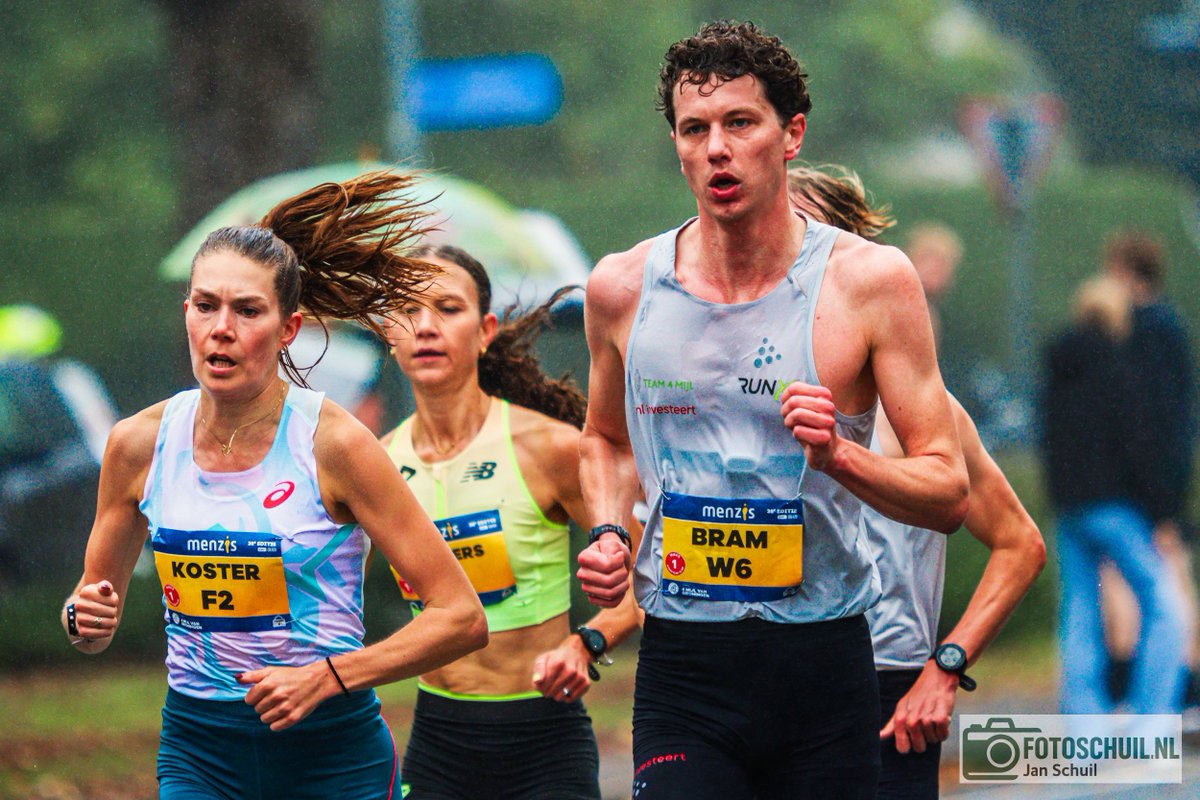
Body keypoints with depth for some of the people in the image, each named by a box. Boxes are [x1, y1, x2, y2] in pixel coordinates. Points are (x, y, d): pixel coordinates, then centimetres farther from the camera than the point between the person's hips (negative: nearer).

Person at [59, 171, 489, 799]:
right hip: (198, 749, 3)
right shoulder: (141, 443, 0)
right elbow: (98, 596, 16)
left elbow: (461, 618, -10)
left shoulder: (333, 443, -11)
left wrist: (327, 676, -18)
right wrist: (84, 618, -7)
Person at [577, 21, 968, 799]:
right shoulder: (624, 288, 3)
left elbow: (949, 493, -3)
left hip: (824, 664, -1)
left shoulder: (870, 281, -4)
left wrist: (840, 457, -21)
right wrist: (608, 532, 4)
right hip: (682, 668, 1)